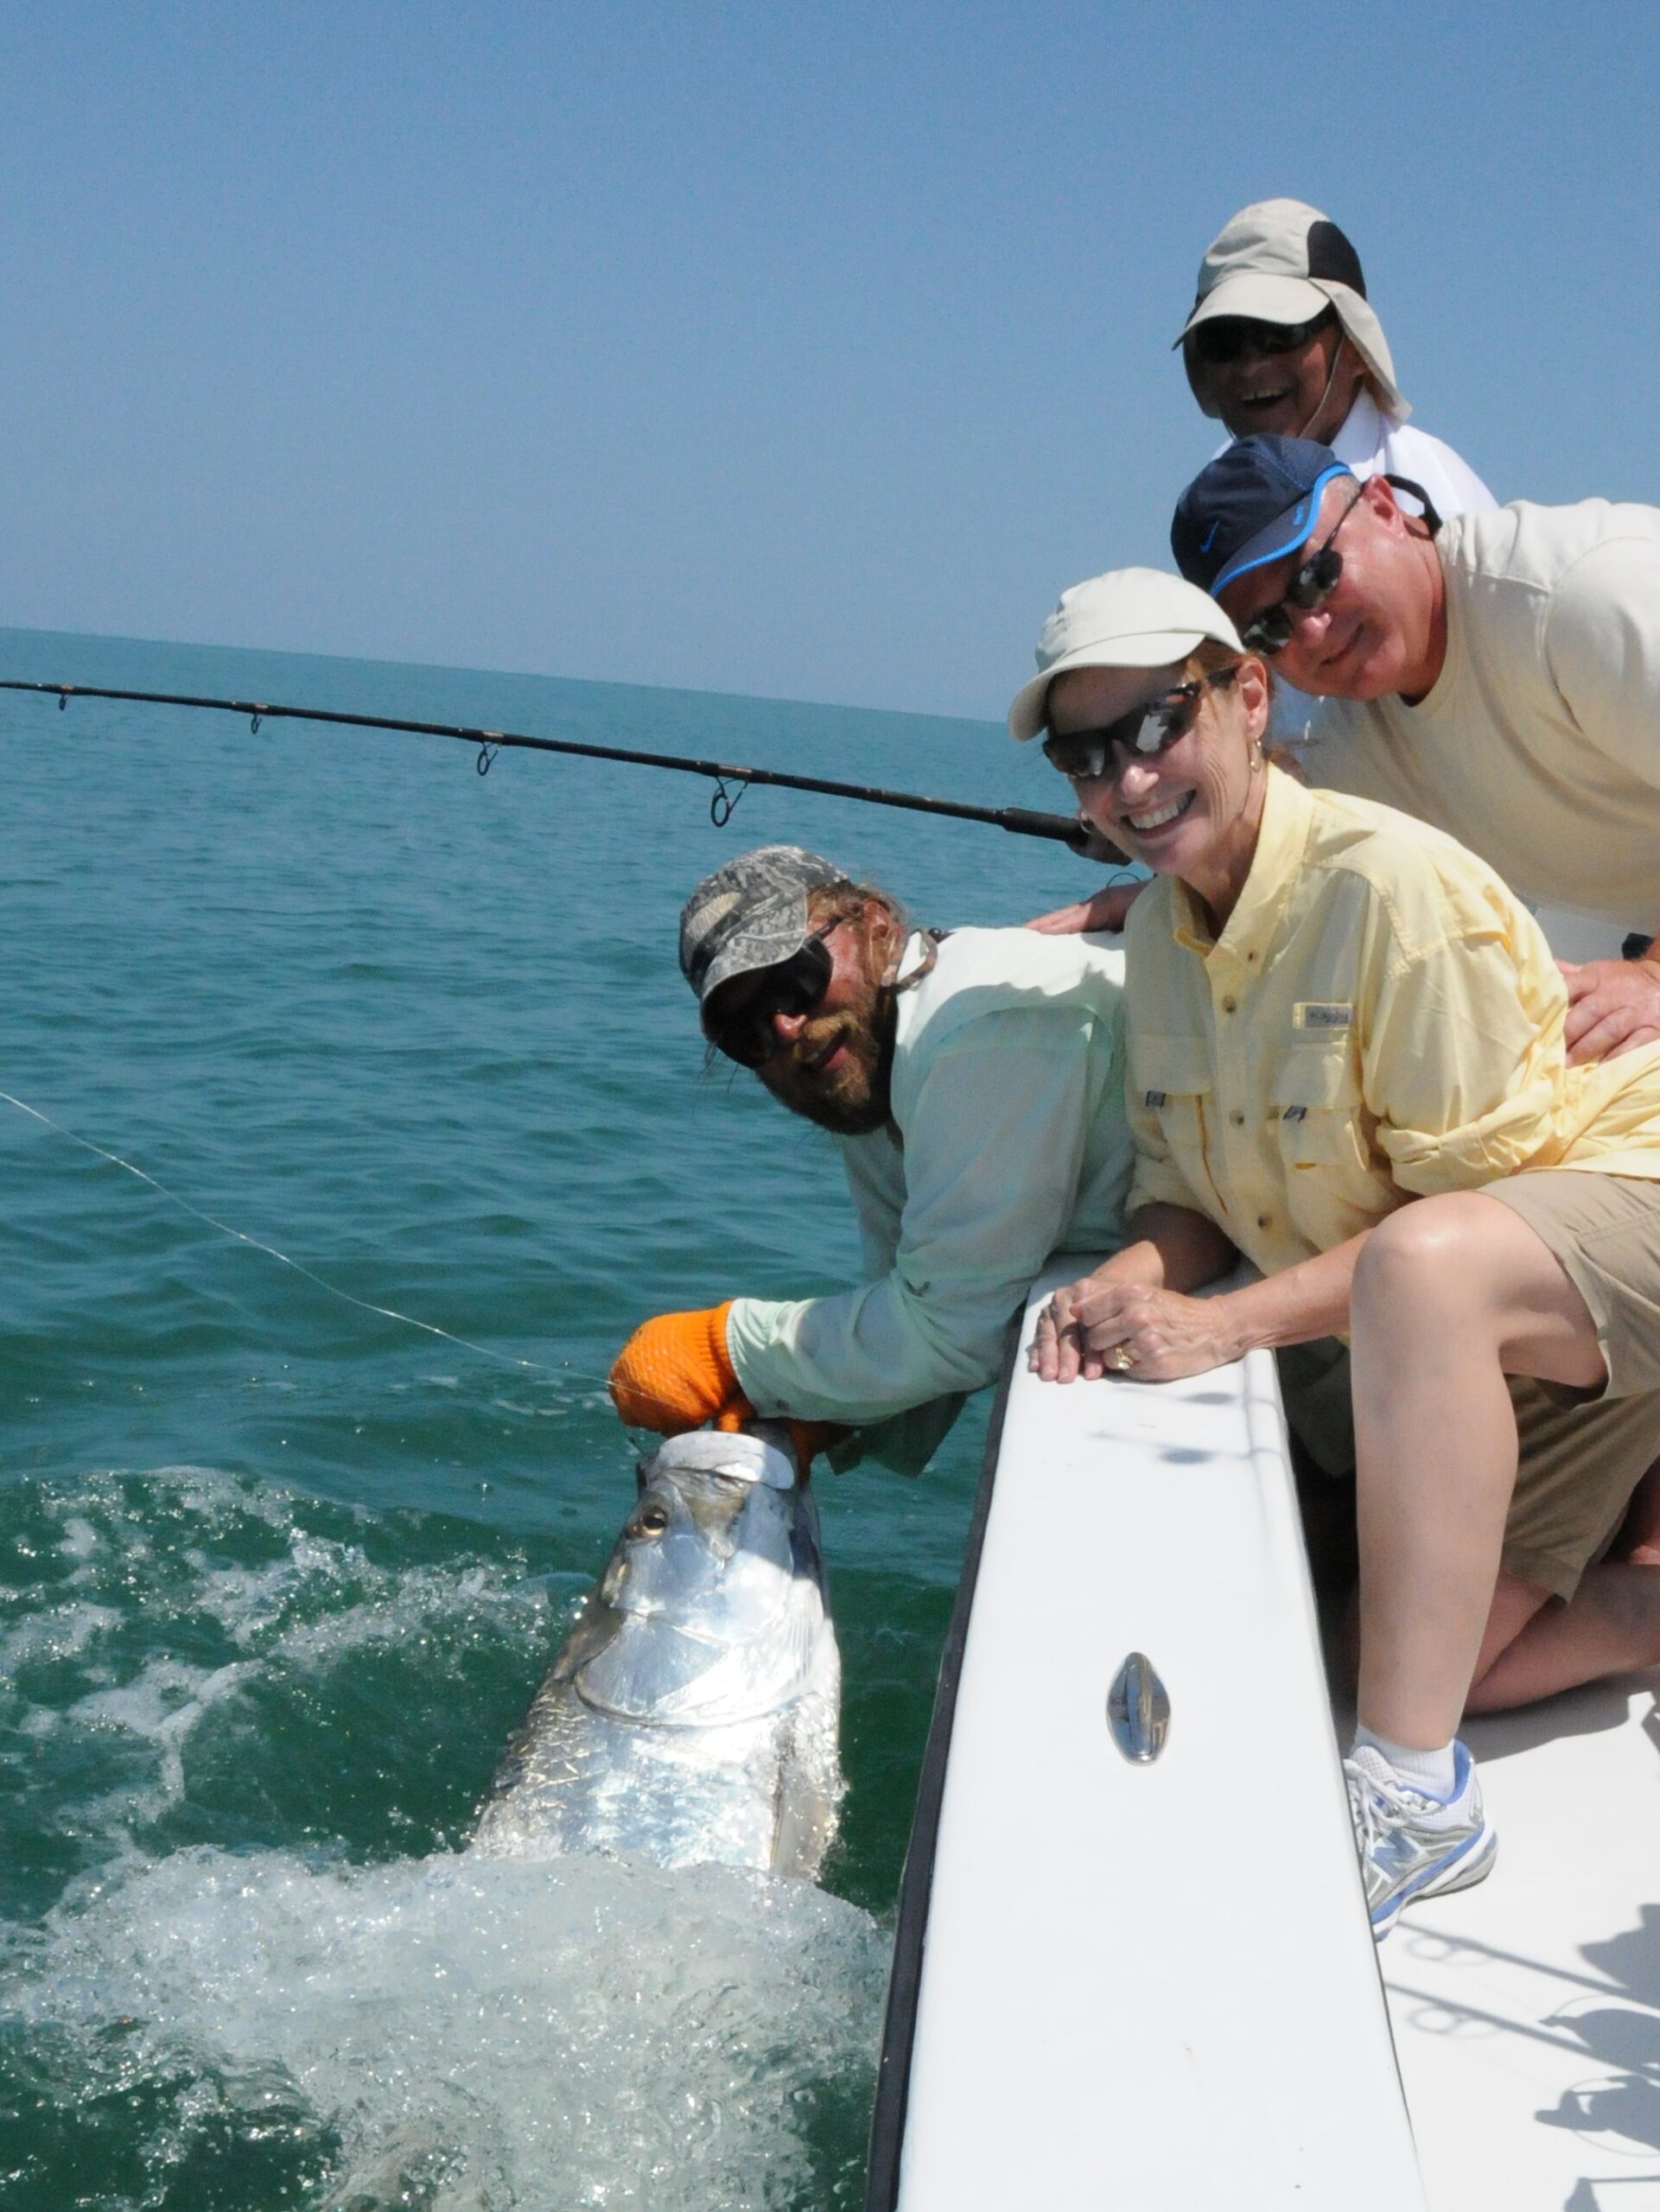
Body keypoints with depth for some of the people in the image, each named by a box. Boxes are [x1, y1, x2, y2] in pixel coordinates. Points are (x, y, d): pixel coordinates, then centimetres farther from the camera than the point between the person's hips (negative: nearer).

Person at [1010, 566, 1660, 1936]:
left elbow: (1470, 1196, -24)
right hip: (1461, 1323, 9)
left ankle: (1417, 1800, -34)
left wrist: (1232, 1323, -27)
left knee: (1423, 1262, -42)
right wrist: (1134, 1279, -16)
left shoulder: (1392, 882, -24)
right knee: (1455, 1660, 1)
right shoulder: (1160, 930, 2)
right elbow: (1186, 1190, 8)